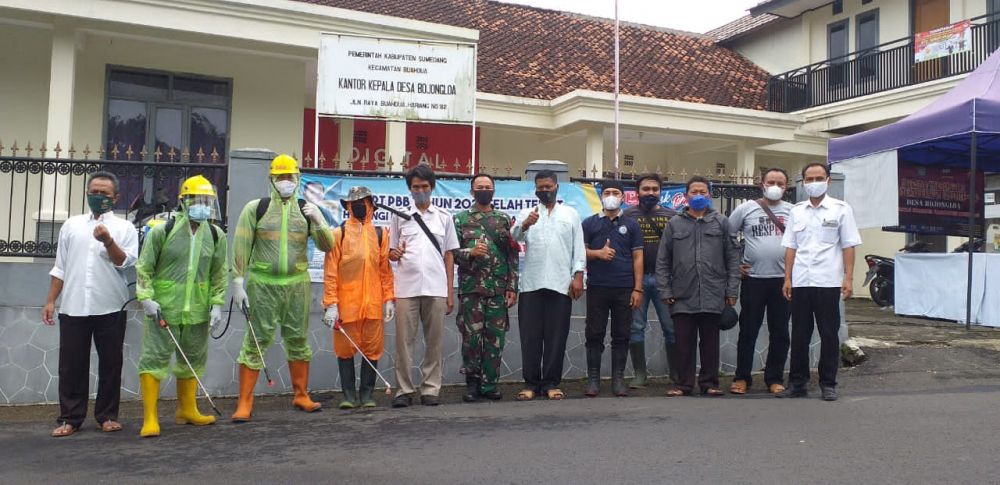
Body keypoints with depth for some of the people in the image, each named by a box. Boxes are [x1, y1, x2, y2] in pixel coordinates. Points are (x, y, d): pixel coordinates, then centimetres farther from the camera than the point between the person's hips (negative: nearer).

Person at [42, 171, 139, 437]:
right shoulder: (71, 224, 12)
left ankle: (107, 416, 16)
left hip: (110, 307, -2)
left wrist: (108, 241, -20)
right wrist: (50, 301, 9)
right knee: (71, 364, 4)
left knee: (110, 363, 5)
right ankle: (70, 418, 14)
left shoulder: (124, 227, 5)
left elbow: (125, 263, -6)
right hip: (73, 307, 2)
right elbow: (60, 267, 13)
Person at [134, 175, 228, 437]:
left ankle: (187, 410, 32)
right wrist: (146, 298, -11)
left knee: (193, 359, 15)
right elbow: (144, 267, -3)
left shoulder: (216, 235, 4)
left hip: (197, 309, 4)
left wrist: (217, 303, 1)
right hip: (163, 307, -4)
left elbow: (220, 273, 8)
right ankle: (150, 418, 2)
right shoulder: (162, 231, -7)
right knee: (154, 358, -5)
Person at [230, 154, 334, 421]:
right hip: (263, 284, -3)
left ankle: (301, 395, 26)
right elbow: (241, 247, 0)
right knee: (256, 341, -1)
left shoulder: (306, 209, 7)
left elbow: (327, 246, 2)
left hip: (297, 284, 3)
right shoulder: (255, 208, 1)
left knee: (298, 339, 11)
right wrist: (238, 282, -5)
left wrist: (319, 222, -15)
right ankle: (245, 402, 6)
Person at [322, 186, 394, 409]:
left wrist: (389, 299, 5)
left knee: (372, 348, 5)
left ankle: (367, 394, 18)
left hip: (373, 304, 2)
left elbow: (385, 270, 11)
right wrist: (330, 304, -9)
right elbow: (330, 272, -2)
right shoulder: (338, 234, 1)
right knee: (345, 349, 5)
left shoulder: (379, 234, 9)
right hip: (346, 304, -2)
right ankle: (349, 395, 16)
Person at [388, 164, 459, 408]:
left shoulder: (444, 217, 13)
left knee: (434, 342, 3)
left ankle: (430, 389, 11)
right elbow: (390, 251, 13)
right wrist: (395, 253, -12)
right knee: (404, 341, 0)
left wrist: (450, 292, 6)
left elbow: (449, 255, 12)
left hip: (436, 289, 1)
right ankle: (404, 390, 8)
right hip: (406, 288, -1)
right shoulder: (399, 216, 12)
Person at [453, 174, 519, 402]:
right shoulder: (460, 219, 6)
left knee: (495, 337, 4)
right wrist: (470, 252, -17)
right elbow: (451, 252, 2)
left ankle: (489, 383, 14)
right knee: (471, 336, 0)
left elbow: (513, 256, 7)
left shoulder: (504, 219, 10)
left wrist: (512, 287, 0)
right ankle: (472, 382, 14)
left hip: (499, 288, 2)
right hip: (471, 287, -1)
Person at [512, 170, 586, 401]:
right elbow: (515, 237, -6)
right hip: (531, 284, 0)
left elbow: (578, 246, 8)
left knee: (556, 336, 2)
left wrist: (578, 276, -3)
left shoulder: (571, 214, 13)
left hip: (561, 284, 0)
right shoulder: (527, 213, 12)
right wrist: (524, 225, -27)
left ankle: (551, 383, 10)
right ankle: (531, 382, 9)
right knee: (530, 335, 2)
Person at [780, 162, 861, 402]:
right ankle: (797, 382, 15)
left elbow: (848, 246, 0)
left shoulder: (841, 209, 3)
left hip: (828, 282, -3)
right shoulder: (796, 211, 11)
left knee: (829, 334, 3)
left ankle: (828, 384, 12)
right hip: (800, 282, 3)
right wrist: (787, 279, 4)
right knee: (799, 334, 7)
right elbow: (790, 247, 11)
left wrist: (848, 278, -7)